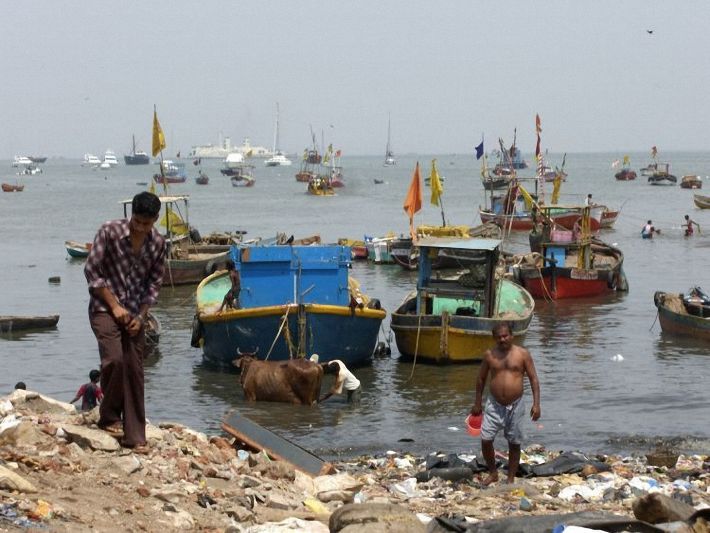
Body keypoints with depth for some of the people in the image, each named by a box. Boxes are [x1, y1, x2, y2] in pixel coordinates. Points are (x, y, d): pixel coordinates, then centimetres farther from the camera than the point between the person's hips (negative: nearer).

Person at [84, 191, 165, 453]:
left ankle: (135, 436, 5)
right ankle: (109, 418, 1)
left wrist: (141, 316, -5)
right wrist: (114, 305, -12)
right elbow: (92, 271, -10)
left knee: (134, 372, 0)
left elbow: (154, 283, 6)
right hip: (104, 307, -4)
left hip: (135, 314, 4)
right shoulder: (109, 231, -13)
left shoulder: (158, 243, -1)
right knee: (114, 359, -21)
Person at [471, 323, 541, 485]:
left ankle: (511, 479, 19)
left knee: (514, 444, 7)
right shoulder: (489, 355, 2)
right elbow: (481, 379, 13)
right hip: (494, 405, 1)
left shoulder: (523, 354, -3)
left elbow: (533, 379, -2)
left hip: (515, 406, -1)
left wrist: (536, 404, -10)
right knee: (486, 440, -6)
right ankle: (492, 473, 16)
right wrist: (477, 404, 13)